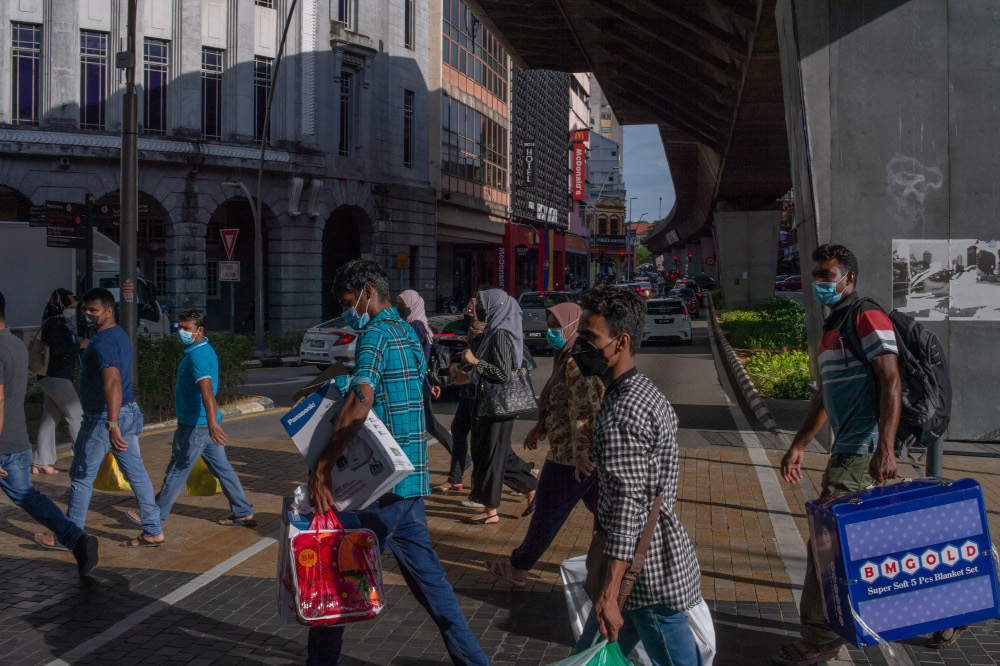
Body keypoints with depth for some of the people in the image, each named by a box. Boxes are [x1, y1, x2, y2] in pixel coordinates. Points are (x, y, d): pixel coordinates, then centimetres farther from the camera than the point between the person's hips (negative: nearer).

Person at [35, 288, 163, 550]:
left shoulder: (102, 342, -18)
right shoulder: (120, 336, 14)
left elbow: (112, 383, -31)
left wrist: (112, 425, -39)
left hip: (103, 417, -9)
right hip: (128, 412, 9)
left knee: (81, 476, 4)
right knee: (136, 473, 8)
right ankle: (153, 531, 10)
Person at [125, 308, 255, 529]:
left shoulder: (197, 355, -18)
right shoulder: (205, 349, 14)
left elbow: (207, 390, -33)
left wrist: (212, 422, -45)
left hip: (195, 425, -10)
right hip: (205, 424, 10)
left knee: (177, 471, 3)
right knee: (222, 467, 11)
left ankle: (155, 516, 15)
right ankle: (244, 513, 14)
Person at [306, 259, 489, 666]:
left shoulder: (376, 334, -13)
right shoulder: (408, 333, 16)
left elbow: (360, 401, -27)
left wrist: (322, 467, -27)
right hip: (411, 481, 9)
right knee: (426, 574, 15)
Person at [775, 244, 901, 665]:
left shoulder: (868, 319, -10)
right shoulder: (832, 327, 20)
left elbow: (891, 384, -19)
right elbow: (824, 395, 25)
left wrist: (885, 448, -28)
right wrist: (799, 445, 22)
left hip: (864, 453, -10)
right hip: (847, 451, 10)